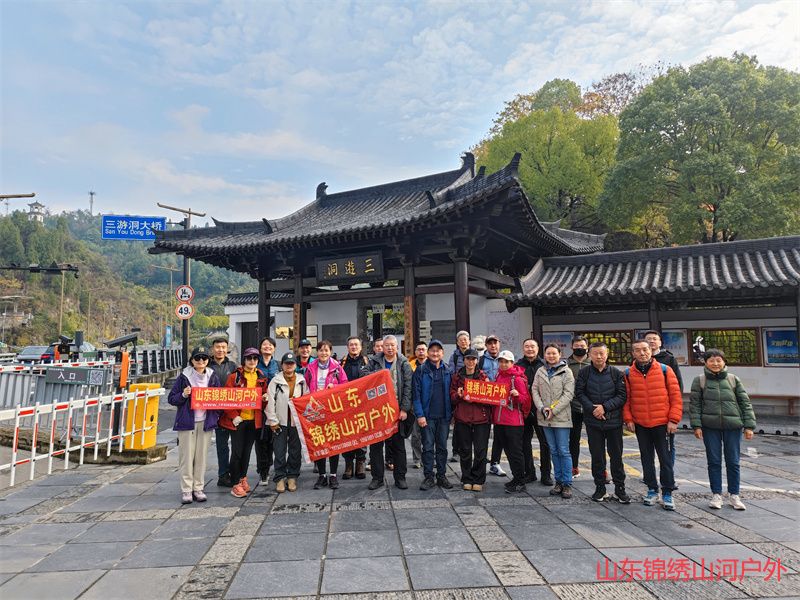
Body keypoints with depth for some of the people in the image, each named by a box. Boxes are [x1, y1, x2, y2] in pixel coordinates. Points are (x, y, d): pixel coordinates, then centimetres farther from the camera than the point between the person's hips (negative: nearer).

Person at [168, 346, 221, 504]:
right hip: (187, 422, -2)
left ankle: (198, 488, 17)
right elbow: (171, 399, 2)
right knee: (186, 456, 0)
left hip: (205, 422, 2)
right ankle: (186, 490, 9)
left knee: (201, 456, 7)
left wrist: (216, 416, -4)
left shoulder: (212, 377, 6)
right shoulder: (184, 377, -1)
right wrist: (183, 395, -17)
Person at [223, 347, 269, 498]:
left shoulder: (261, 377, 7)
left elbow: (264, 394, 18)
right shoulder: (235, 376, -7)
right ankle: (236, 484, 9)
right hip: (238, 420, -4)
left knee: (247, 451, 14)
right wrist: (233, 415, -16)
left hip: (254, 419, 4)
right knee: (237, 452, -1)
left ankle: (242, 477, 31)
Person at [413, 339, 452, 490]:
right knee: (428, 447, 3)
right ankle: (428, 477, 12)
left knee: (442, 447, 10)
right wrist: (419, 414, -14)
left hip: (444, 416, 3)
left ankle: (441, 476, 20)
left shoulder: (447, 371, 8)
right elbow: (416, 394, -7)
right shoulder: (421, 371, -3)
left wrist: (451, 412, 3)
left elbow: (450, 393, 11)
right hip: (427, 416, -3)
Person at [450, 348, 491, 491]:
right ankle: (467, 480, 21)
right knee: (465, 451, 8)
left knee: (480, 451, 0)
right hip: (462, 418, 1)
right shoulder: (457, 376, 8)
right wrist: (459, 395, -14)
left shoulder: (483, 376, 6)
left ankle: (478, 480, 14)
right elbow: (452, 396, 8)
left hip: (481, 418, -1)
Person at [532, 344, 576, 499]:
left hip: (561, 417, -4)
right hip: (545, 417, 4)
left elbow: (568, 394, -9)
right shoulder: (540, 372, 10)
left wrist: (553, 410, -14)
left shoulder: (566, 372, -3)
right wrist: (542, 408, -9)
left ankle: (567, 483, 7)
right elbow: (535, 390, 6)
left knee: (564, 451, -2)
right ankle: (559, 481, 22)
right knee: (554, 451, 12)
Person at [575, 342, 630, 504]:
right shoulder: (584, 373, 0)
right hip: (593, 422, 1)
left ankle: (620, 488, 20)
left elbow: (622, 396, -4)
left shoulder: (616, 373, -1)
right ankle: (600, 488, 21)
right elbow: (579, 393, -3)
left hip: (614, 421, 0)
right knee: (597, 456, 9)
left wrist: (605, 407, -15)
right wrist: (592, 408, -16)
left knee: (616, 456, 8)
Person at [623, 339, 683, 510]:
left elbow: (676, 396, -4)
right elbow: (626, 398, 5)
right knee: (647, 458, 12)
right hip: (640, 425, 2)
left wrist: (673, 420, -8)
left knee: (665, 458, 5)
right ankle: (652, 489, 26)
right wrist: (628, 419, -3)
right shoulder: (628, 373, 0)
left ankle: (667, 493, 17)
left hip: (662, 423, -2)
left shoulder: (665, 370, -4)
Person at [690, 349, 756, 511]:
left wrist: (749, 425, -1)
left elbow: (745, 403, 5)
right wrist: (696, 425, -7)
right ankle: (716, 495, 16)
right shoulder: (699, 380, 1)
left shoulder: (733, 379, 4)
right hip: (710, 427, -1)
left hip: (733, 426, 1)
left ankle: (734, 495, 21)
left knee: (733, 462, 8)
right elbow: (694, 404, 0)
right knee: (714, 461, 6)